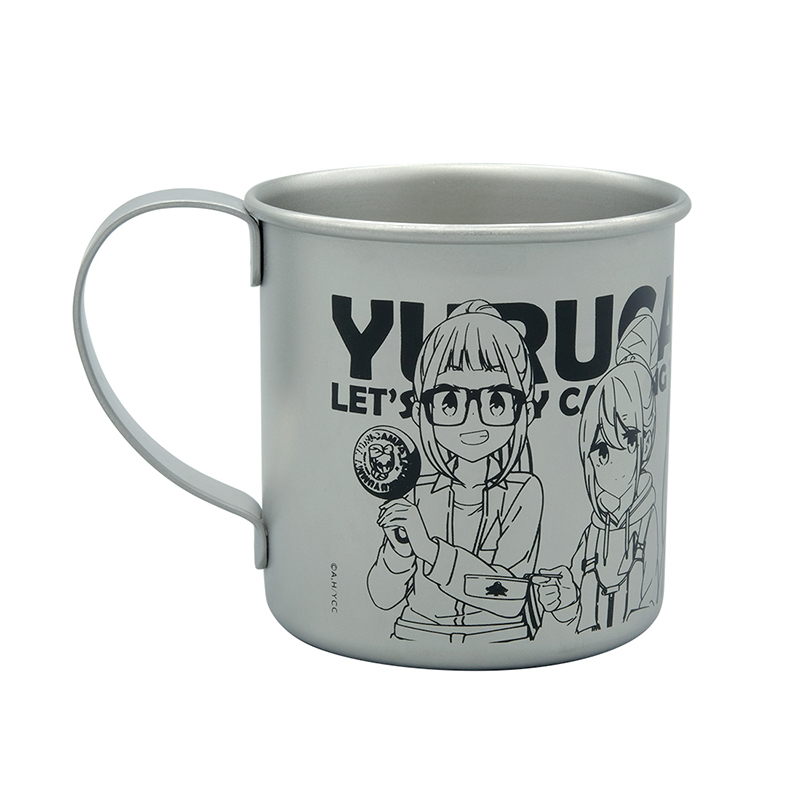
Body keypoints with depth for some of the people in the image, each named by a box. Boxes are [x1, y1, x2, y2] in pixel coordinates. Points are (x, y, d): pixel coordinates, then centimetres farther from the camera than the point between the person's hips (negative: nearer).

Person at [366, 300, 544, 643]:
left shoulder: (524, 492, -5)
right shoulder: (418, 497, 0)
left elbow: (511, 596, -13)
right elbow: (383, 598, 4)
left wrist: (428, 548, -16)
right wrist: (400, 546, -14)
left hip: (501, 638, -1)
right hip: (416, 635, 1)